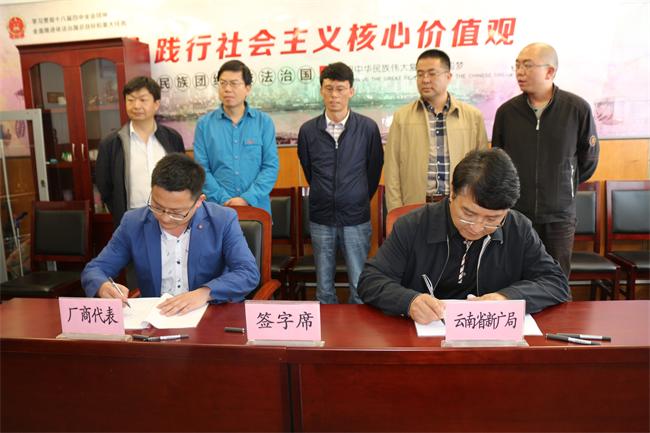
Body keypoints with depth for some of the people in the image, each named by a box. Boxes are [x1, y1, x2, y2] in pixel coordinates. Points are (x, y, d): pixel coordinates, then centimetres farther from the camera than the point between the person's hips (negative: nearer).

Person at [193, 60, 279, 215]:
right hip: (217, 208, 0)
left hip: (257, 206, 0)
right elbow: (201, 170, -2)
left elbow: (271, 166, -4)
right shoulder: (204, 124, 3)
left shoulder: (264, 122, 2)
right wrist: (224, 200, -13)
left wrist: (247, 198, -14)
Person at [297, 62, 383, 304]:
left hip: (357, 218, -1)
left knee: (361, 287, 3)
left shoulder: (368, 128, -4)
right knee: (324, 288, 10)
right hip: (321, 219, 2)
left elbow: (374, 169, 8)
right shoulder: (308, 130, 0)